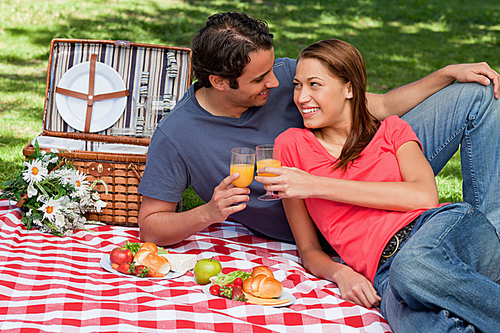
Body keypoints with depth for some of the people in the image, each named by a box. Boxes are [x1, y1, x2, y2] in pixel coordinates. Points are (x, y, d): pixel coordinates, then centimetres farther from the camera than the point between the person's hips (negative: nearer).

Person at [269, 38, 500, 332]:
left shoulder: (392, 129, 19)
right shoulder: (292, 145, 19)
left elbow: (425, 195, -2)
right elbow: (309, 250, 19)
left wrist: (319, 185, -5)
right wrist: (341, 273, -6)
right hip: (384, 273, -1)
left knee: (411, 266, -40)